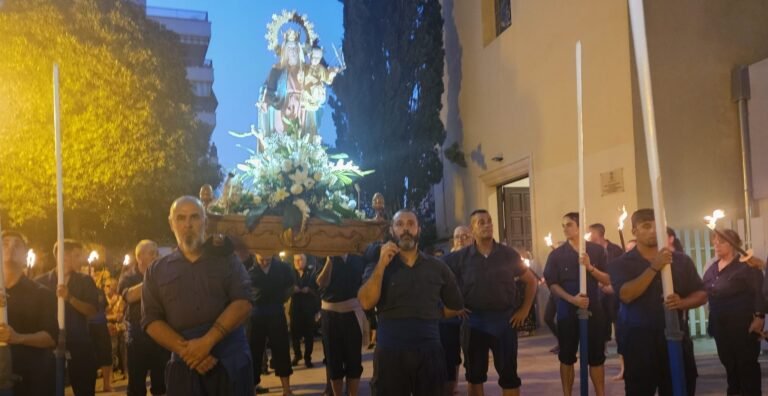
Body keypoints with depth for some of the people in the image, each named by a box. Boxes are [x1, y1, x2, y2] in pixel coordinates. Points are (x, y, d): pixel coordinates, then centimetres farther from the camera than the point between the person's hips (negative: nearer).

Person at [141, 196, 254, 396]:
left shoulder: (225, 259, 6)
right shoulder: (157, 271, 11)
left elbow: (243, 302, -5)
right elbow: (151, 320, 4)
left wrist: (207, 341, -15)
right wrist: (185, 349, -11)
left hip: (231, 359, -1)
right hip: (185, 364, 1)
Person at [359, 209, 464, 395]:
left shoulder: (437, 267, 8)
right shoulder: (378, 264, 4)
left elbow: (456, 307, 18)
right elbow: (367, 303, -13)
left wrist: (428, 315, 10)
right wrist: (382, 265, -17)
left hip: (430, 351, 2)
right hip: (390, 352, -1)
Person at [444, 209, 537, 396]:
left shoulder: (508, 254, 0)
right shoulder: (461, 257, -1)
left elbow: (531, 281, 9)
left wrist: (524, 309, 4)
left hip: (504, 319, 0)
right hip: (474, 321, 1)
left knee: (508, 374, 4)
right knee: (475, 374, 11)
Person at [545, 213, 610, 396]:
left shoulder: (597, 250, 3)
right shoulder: (557, 254, 1)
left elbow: (608, 280, 0)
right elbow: (552, 284, -3)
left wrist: (590, 267, -16)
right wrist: (572, 299, -17)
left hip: (593, 309, 0)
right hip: (567, 311, 0)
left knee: (596, 357, 6)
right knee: (567, 357, 6)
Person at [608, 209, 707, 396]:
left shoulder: (681, 260, 7)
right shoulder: (621, 264, 0)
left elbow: (701, 294, 8)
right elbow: (626, 295, -16)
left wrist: (681, 303, -14)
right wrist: (654, 268, -22)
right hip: (639, 341, -2)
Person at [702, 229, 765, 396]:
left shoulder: (746, 265, -9)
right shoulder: (712, 268, 11)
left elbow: (759, 292, -13)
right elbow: (704, 292, 10)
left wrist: (759, 317, -20)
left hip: (743, 324, -7)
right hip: (720, 324, 7)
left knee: (747, 363, 0)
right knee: (728, 362, 15)